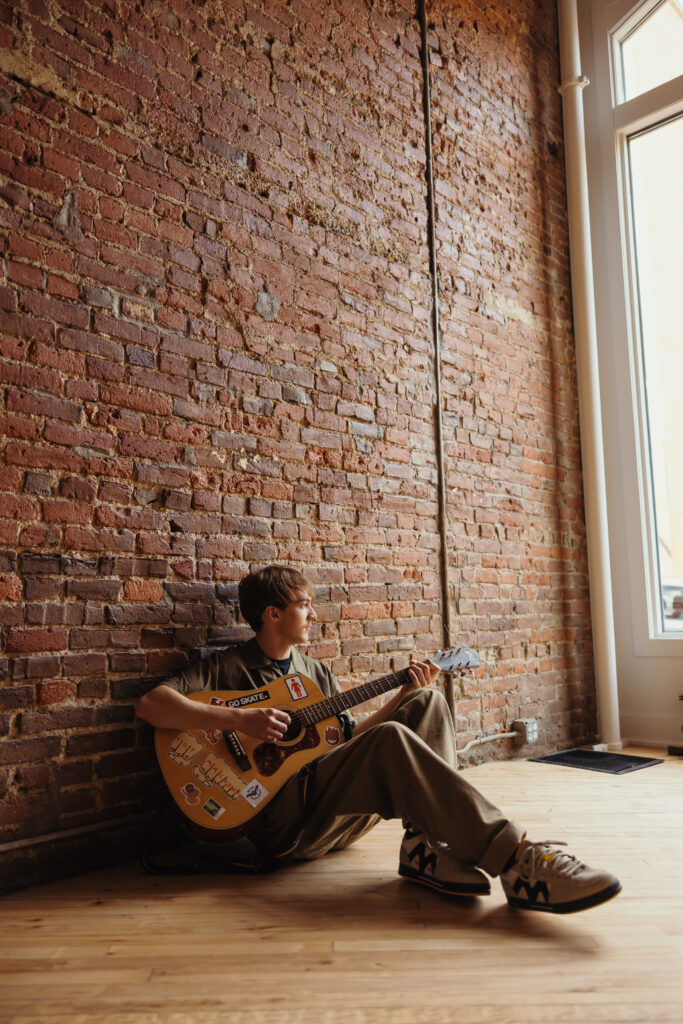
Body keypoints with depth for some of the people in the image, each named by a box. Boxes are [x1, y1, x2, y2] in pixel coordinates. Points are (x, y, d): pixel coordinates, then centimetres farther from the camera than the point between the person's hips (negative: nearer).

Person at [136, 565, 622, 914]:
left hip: (343, 808, 8)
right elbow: (151, 703, -12)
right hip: (281, 819, -7)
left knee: (428, 703, -4)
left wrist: (403, 694, 8)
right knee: (390, 740, -32)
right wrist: (238, 719, -23)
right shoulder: (228, 668, 1)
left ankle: (427, 844, -22)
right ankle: (518, 860, -39)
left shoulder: (315, 672, 21)